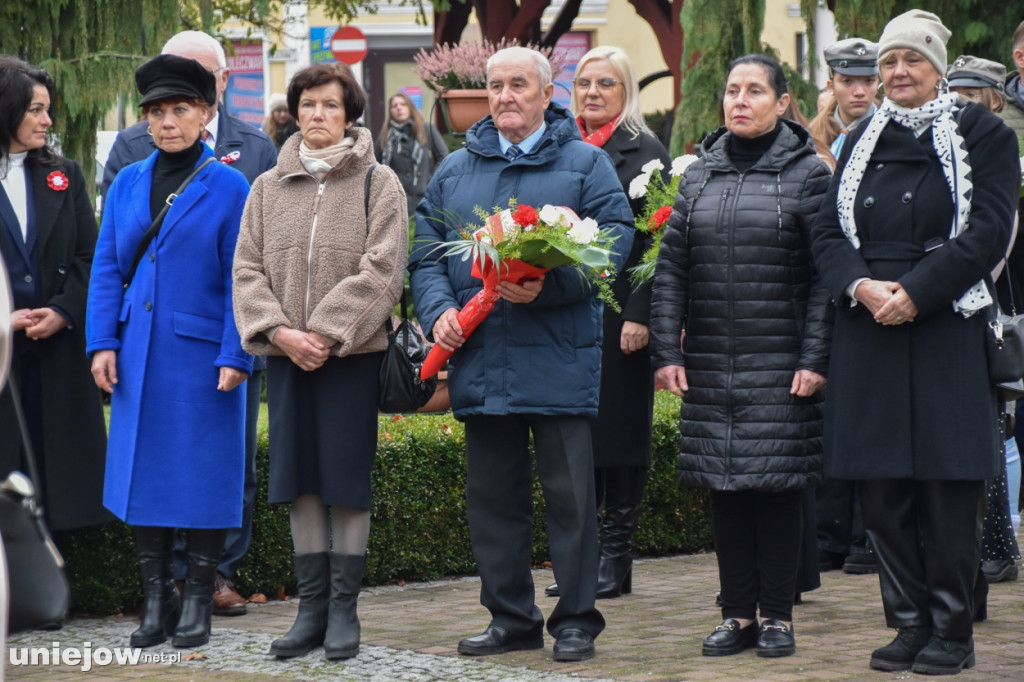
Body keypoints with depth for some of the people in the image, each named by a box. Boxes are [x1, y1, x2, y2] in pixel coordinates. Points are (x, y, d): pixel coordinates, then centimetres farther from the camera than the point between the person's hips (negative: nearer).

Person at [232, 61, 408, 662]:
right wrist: (279, 331, -9)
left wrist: (326, 333, -14)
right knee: (300, 479, 5)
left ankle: (344, 610, 4)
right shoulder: (268, 187, 11)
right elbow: (248, 269, 6)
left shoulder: (378, 183, 1)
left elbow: (380, 270, -8)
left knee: (347, 477, -2)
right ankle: (313, 608, 10)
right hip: (286, 354, 3)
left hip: (353, 353, -3)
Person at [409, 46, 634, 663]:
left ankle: (576, 619, 8)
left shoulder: (585, 165, 3)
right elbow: (427, 252, 14)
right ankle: (512, 617, 18)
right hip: (480, 362, 4)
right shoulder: (455, 171, 15)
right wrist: (439, 307, -5)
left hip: (559, 360, -4)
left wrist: (549, 285, -20)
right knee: (492, 494, 8)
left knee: (570, 493, -1)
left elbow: (615, 240, -7)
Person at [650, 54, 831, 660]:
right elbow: (672, 268, 10)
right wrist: (667, 350, 2)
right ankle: (738, 612, 13)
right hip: (710, 361, 4)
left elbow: (825, 274, -5)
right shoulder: (699, 175, 10)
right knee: (724, 484, 5)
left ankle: (778, 615, 7)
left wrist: (815, 358, -12)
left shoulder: (808, 173, -2)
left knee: (777, 481, -2)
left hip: (780, 364, -4)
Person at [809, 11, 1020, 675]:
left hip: (947, 328, -4)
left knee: (948, 483, -3)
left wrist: (914, 293, -16)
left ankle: (953, 629, 4)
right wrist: (861, 286, -10)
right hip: (869, 334, 4)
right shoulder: (863, 144, 15)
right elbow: (828, 232, 11)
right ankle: (910, 620, 13)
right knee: (882, 488, 4)